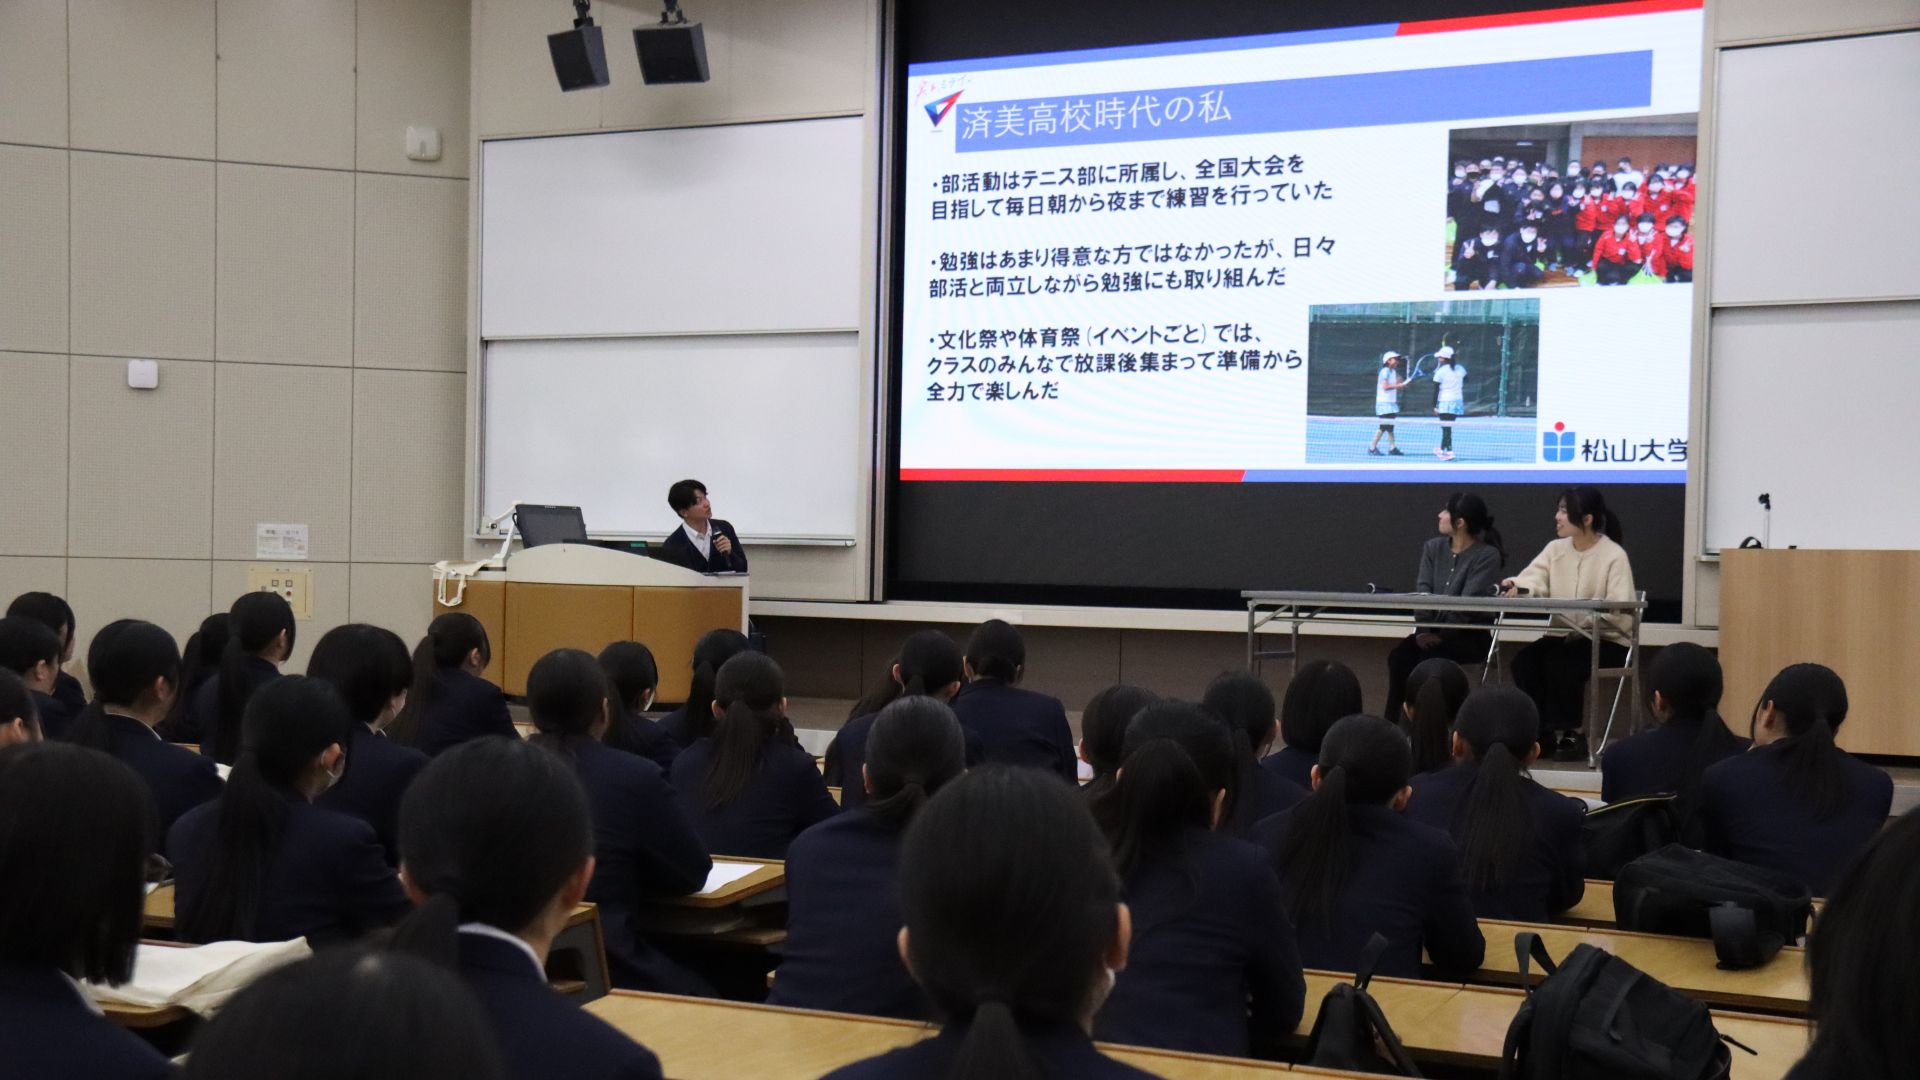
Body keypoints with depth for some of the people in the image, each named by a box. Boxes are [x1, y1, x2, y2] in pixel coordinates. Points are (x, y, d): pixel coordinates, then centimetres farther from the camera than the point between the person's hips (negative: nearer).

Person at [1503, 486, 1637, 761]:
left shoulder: (1614, 556, -9)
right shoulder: (1555, 550, 8)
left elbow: (1620, 614, -19)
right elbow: (1533, 581, -10)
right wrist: (1515, 586, -34)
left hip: (1605, 641, -5)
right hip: (1563, 636, 5)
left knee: (1561, 663, -31)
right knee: (1524, 659, -22)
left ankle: (1571, 734, -13)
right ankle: (1541, 732, -9)